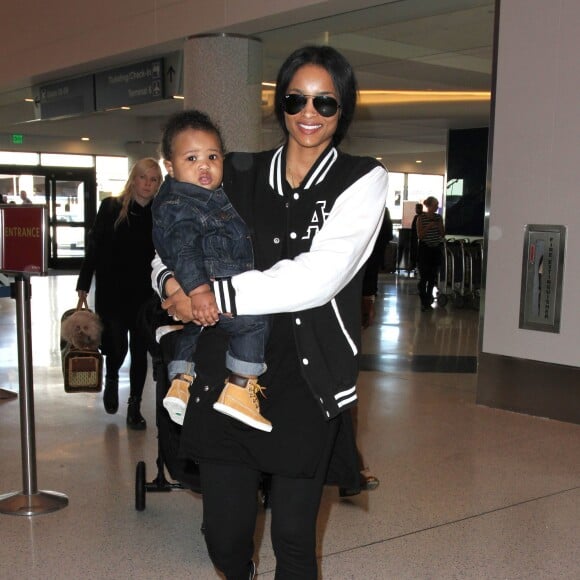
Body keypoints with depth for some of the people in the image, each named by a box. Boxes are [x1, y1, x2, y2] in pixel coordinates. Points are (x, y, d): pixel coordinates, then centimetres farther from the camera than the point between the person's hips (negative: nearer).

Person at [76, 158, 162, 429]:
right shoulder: (111, 207, -3)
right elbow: (94, 247, -1)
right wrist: (84, 285, -4)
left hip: (145, 294, 2)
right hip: (112, 292, -2)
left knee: (140, 350, 6)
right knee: (117, 347, -2)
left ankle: (135, 406, 20)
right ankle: (111, 379, 33)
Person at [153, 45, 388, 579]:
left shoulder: (363, 180, 0)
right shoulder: (240, 175, 9)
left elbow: (318, 278, -14)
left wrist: (216, 294, -14)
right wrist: (174, 283, -8)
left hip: (308, 379, -2)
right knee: (224, 534, 9)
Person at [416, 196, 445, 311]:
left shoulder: (439, 217, 7)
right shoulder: (421, 217, -4)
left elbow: (443, 235, 9)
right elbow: (420, 235, -7)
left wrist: (439, 227, -10)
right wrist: (428, 227, -19)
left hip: (436, 249, 4)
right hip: (425, 249, -4)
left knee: (433, 277, 6)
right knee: (423, 277, -5)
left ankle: (428, 301, 17)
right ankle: (424, 302, 1)